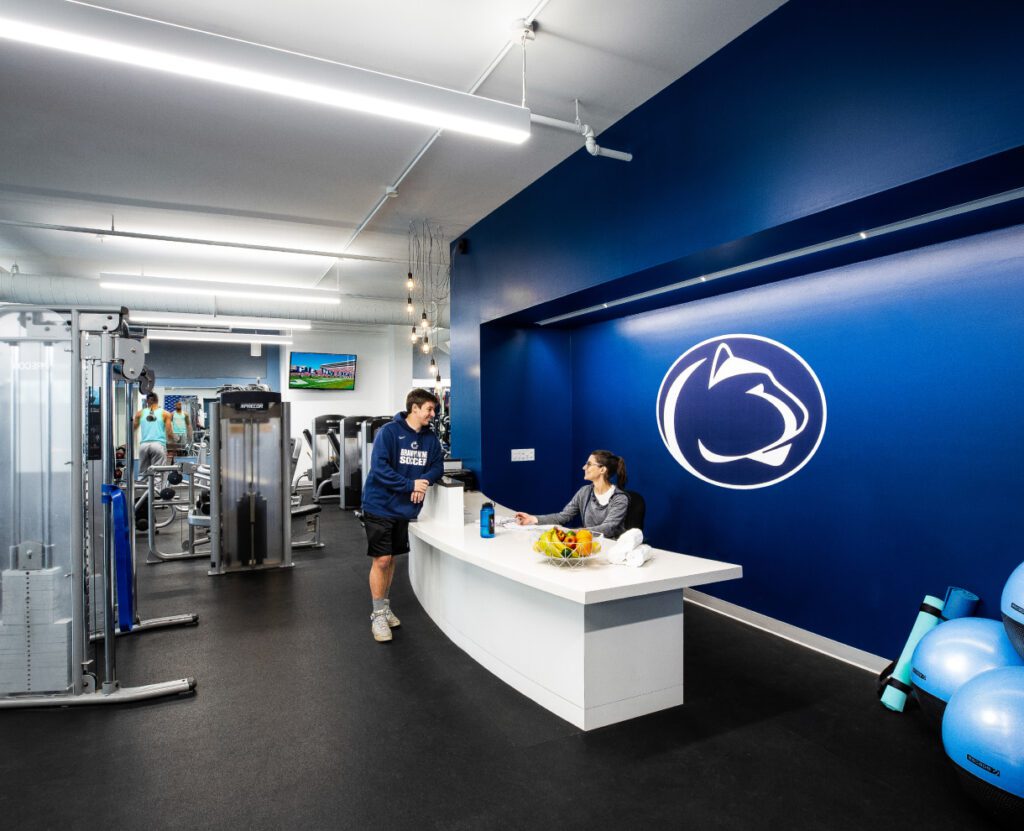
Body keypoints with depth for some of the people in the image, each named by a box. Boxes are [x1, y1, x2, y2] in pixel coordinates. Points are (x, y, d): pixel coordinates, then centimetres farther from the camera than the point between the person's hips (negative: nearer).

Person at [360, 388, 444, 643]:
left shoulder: (430, 438, 1)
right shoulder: (389, 432, -15)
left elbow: (437, 466, 3)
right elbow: (379, 468, -22)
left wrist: (424, 481, -18)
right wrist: (411, 484, -24)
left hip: (404, 508, 5)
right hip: (380, 505, -5)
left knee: (391, 559, 16)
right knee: (381, 560, -3)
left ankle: (384, 607, 31)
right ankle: (378, 615, 11)